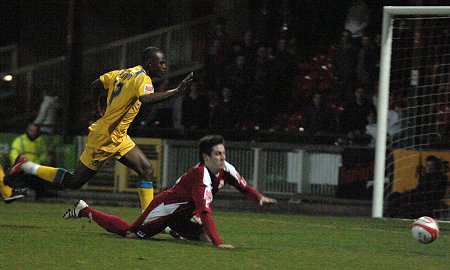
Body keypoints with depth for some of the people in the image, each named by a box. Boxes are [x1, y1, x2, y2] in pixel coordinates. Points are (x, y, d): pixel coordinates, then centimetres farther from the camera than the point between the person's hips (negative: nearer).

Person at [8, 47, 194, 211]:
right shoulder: (142, 79, -18)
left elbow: (96, 84, 17)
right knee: (74, 182, 2)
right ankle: (27, 166, 13)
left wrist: (99, 110, 26)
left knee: (146, 169, 1)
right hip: (104, 139, -10)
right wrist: (176, 92, -42)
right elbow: (146, 98, -40)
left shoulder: (123, 73, 9)